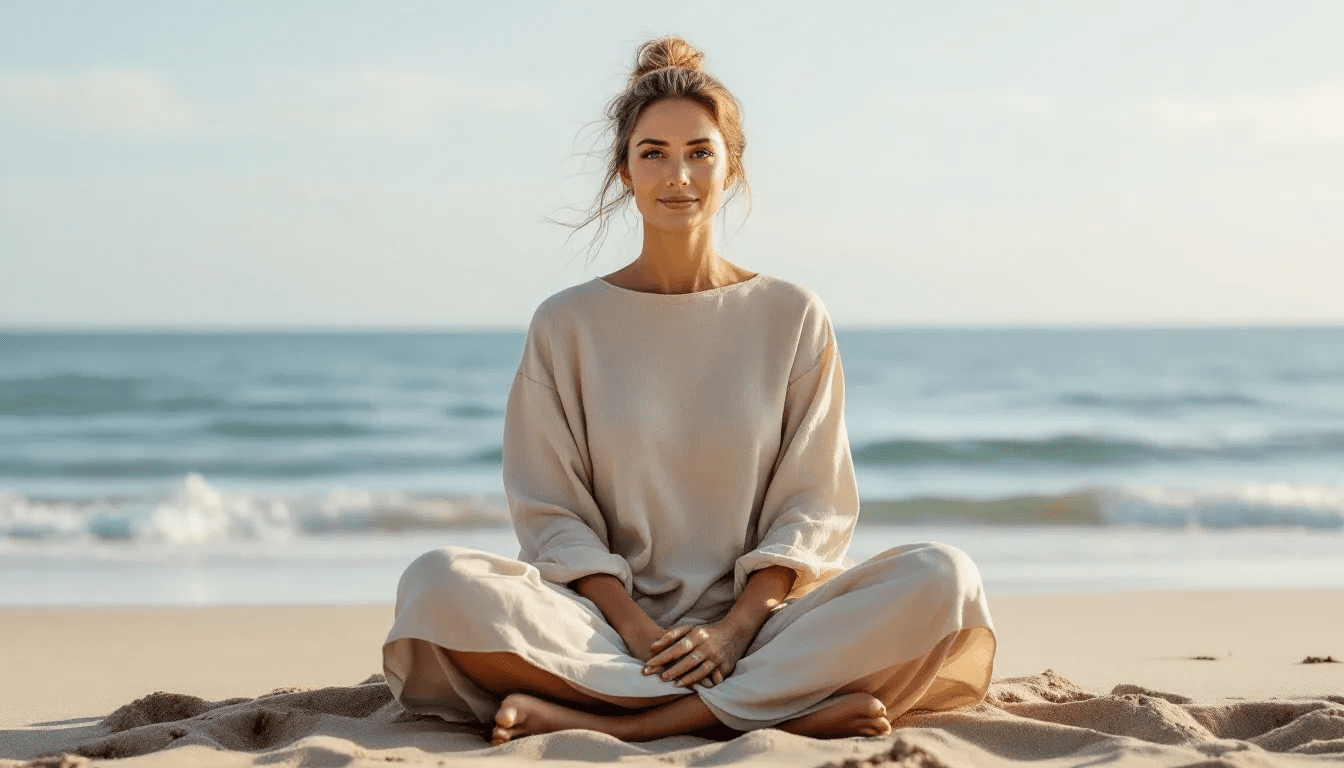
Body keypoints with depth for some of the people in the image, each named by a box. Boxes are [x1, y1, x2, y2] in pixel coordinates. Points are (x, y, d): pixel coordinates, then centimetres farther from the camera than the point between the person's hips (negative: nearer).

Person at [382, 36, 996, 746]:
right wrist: (635, 627, -14)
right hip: (613, 625, 0)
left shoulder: (792, 319, 9)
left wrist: (736, 626, -14)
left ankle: (626, 723, -31)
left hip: (758, 616, 0)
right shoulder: (567, 325, 8)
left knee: (941, 578, -27)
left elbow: (811, 504, 4)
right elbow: (552, 513, 3)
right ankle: (793, 709, -31)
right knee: (441, 586, -31)